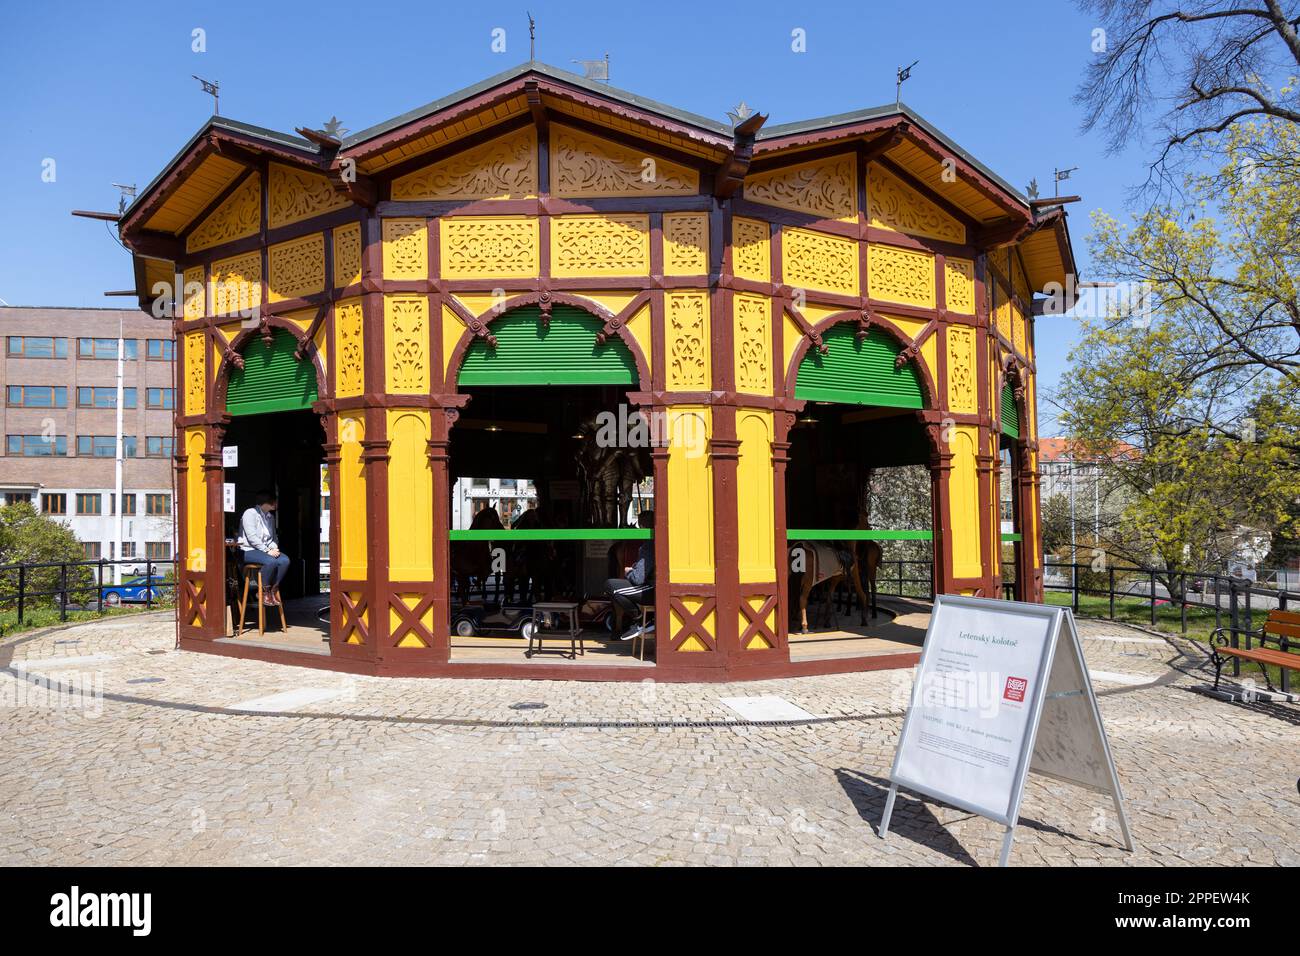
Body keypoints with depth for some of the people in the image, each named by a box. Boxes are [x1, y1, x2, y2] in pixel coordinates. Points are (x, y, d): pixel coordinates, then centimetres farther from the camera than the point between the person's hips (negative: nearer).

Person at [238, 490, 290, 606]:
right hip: (249, 550, -7)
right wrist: (267, 551, -20)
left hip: (267, 550, 7)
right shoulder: (250, 513, -8)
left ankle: (273, 590, -11)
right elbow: (252, 537, -16)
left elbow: (273, 537, 21)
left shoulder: (270, 517, 16)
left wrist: (274, 548, -2)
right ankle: (264, 591, -16)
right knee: (271, 561, -35)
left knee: (285, 560, -23)